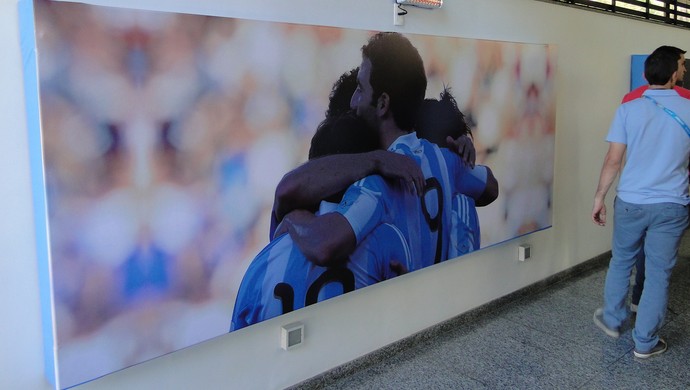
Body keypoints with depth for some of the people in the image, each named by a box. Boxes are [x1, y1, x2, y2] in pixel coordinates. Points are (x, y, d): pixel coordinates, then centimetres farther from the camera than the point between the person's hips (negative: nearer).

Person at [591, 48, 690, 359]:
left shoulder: (629, 109, -6)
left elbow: (613, 160, -7)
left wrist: (599, 197, 2)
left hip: (630, 202, 0)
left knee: (621, 262, 20)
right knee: (659, 274, 9)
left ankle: (612, 320, 37)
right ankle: (645, 342, 18)